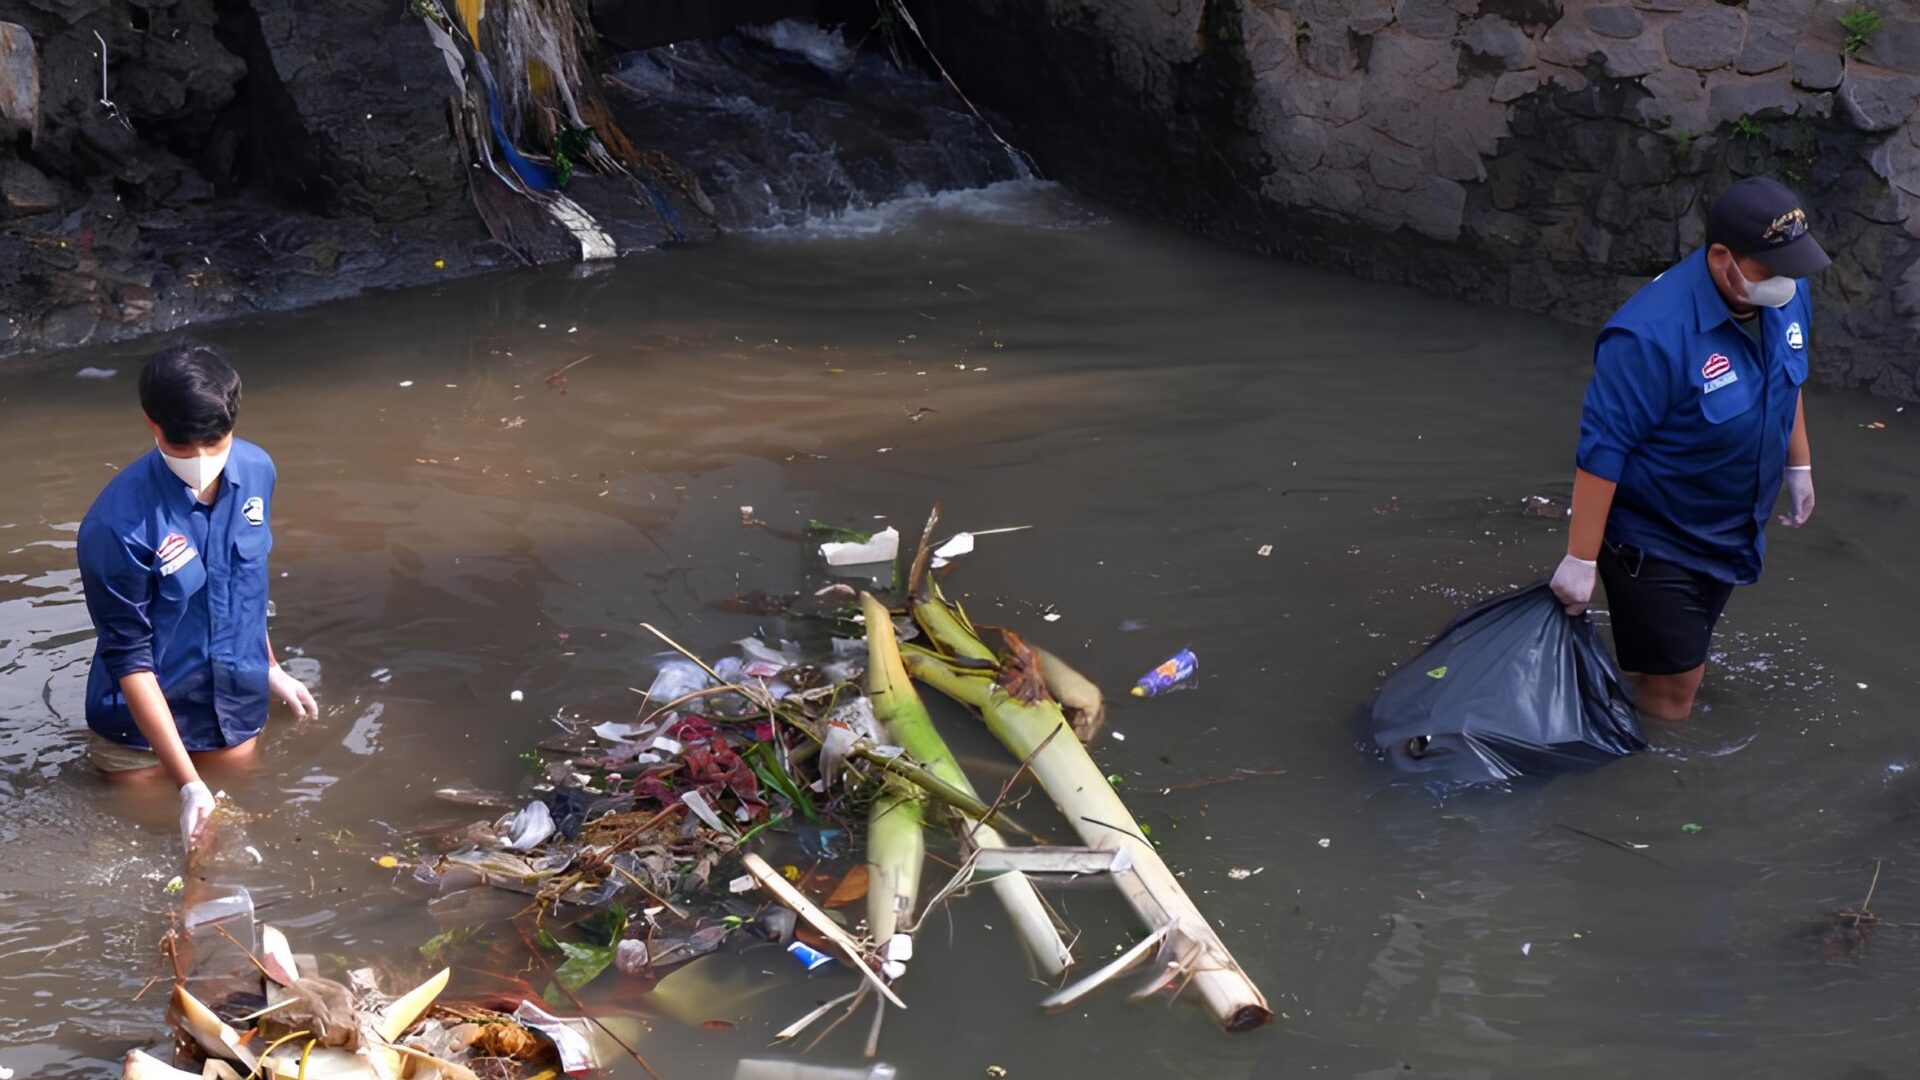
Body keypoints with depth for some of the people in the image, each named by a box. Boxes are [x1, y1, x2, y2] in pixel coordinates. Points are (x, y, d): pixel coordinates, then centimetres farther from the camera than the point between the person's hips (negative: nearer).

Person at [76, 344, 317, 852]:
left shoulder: (257, 471, -11)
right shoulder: (118, 523, -28)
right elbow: (129, 659, -22)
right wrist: (189, 782, -25)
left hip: (236, 715, 4)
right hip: (143, 731, -4)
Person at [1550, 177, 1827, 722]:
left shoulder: (1787, 296, -9)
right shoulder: (1652, 333, -33)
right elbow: (1602, 451, -28)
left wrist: (1799, 464, 21)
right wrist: (1580, 560, -24)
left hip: (1730, 531, 7)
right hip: (1654, 543, -7)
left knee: (1687, 667, 22)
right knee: (1670, 689, -1)